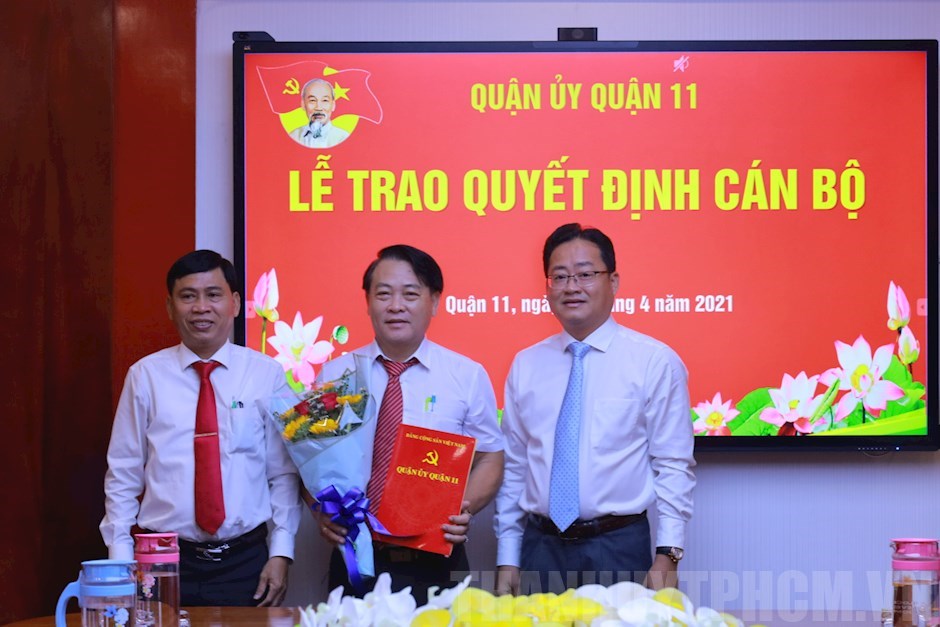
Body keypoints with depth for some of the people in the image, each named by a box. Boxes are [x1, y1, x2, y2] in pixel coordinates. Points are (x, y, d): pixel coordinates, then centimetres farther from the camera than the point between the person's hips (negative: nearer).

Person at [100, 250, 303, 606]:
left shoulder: (267, 375, 0)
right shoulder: (145, 376, 1)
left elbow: (284, 473, 2)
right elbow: (123, 476, 4)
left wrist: (281, 554, -5)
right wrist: (121, 562, -1)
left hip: (245, 563, 0)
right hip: (165, 561, 0)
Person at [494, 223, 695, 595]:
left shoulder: (656, 362, -4)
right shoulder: (525, 366, 7)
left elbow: (674, 467, -4)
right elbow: (513, 468, 9)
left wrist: (667, 556, -10)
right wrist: (507, 560, 7)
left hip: (619, 549, -3)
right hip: (540, 547, 3)